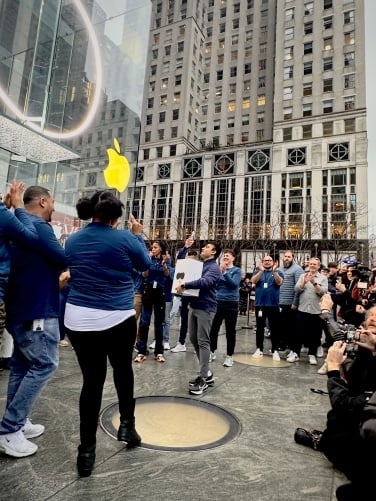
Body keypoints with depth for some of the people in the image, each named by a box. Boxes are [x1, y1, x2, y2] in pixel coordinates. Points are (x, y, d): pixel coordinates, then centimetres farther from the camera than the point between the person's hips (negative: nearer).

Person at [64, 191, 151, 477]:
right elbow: (146, 265, 5)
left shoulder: (72, 240, 3)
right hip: (118, 320, -3)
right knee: (123, 369, 22)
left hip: (78, 320, 4)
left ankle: (87, 450, 20)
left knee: (92, 379, 12)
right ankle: (127, 425, 30)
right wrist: (138, 235, 16)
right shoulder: (124, 238, -11)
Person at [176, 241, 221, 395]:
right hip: (194, 305, 9)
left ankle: (203, 379, 4)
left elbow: (204, 281, -26)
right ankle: (206, 373, 24)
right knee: (193, 339, 12)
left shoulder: (213, 268, -9)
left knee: (203, 341, -5)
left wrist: (185, 285, -26)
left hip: (205, 307, -9)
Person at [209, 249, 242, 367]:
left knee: (230, 331, 5)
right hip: (217, 302, 3)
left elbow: (234, 284, -14)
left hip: (231, 303, -3)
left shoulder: (237, 270, -1)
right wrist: (219, 271, -12)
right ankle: (212, 352, 25)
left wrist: (224, 272, -19)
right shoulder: (218, 268, 8)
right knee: (213, 329, 7)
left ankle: (229, 356, 17)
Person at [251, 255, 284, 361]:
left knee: (274, 328, 4)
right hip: (260, 304, 1)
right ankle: (259, 349, 18)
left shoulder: (278, 272, 4)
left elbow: (279, 282, -14)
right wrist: (261, 270, -22)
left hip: (273, 304, -1)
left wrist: (274, 271, -25)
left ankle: (275, 350, 12)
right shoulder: (258, 271, 7)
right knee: (259, 327, 9)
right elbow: (254, 281, -12)